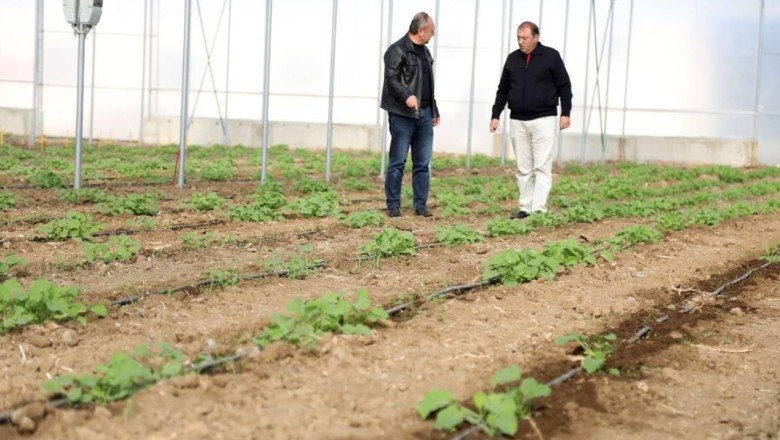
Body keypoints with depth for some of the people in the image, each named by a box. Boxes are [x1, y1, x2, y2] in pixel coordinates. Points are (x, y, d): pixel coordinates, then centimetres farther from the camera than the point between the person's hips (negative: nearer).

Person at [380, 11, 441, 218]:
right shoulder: (397, 50, -7)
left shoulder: (424, 51, 19)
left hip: (424, 114, 7)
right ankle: (393, 205, 5)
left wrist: (434, 110, 24)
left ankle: (420, 205, 12)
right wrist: (407, 96, -32)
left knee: (422, 163, 7)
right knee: (398, 162, -2)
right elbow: (391, 79, -16)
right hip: (402, 115, -7)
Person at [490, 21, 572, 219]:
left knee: (541, 166, -7)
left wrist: (565, 113, -7)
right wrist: (495, 115, 10)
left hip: (543, 120, -4)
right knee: (523, 168, 6)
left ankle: (539, 209, -10)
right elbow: (503, 90, 15)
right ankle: (525, 207, 11)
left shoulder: (551, 56, -2)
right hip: (517, 121, 4)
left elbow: (564, 86, 0)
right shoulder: (512, 58, 10)